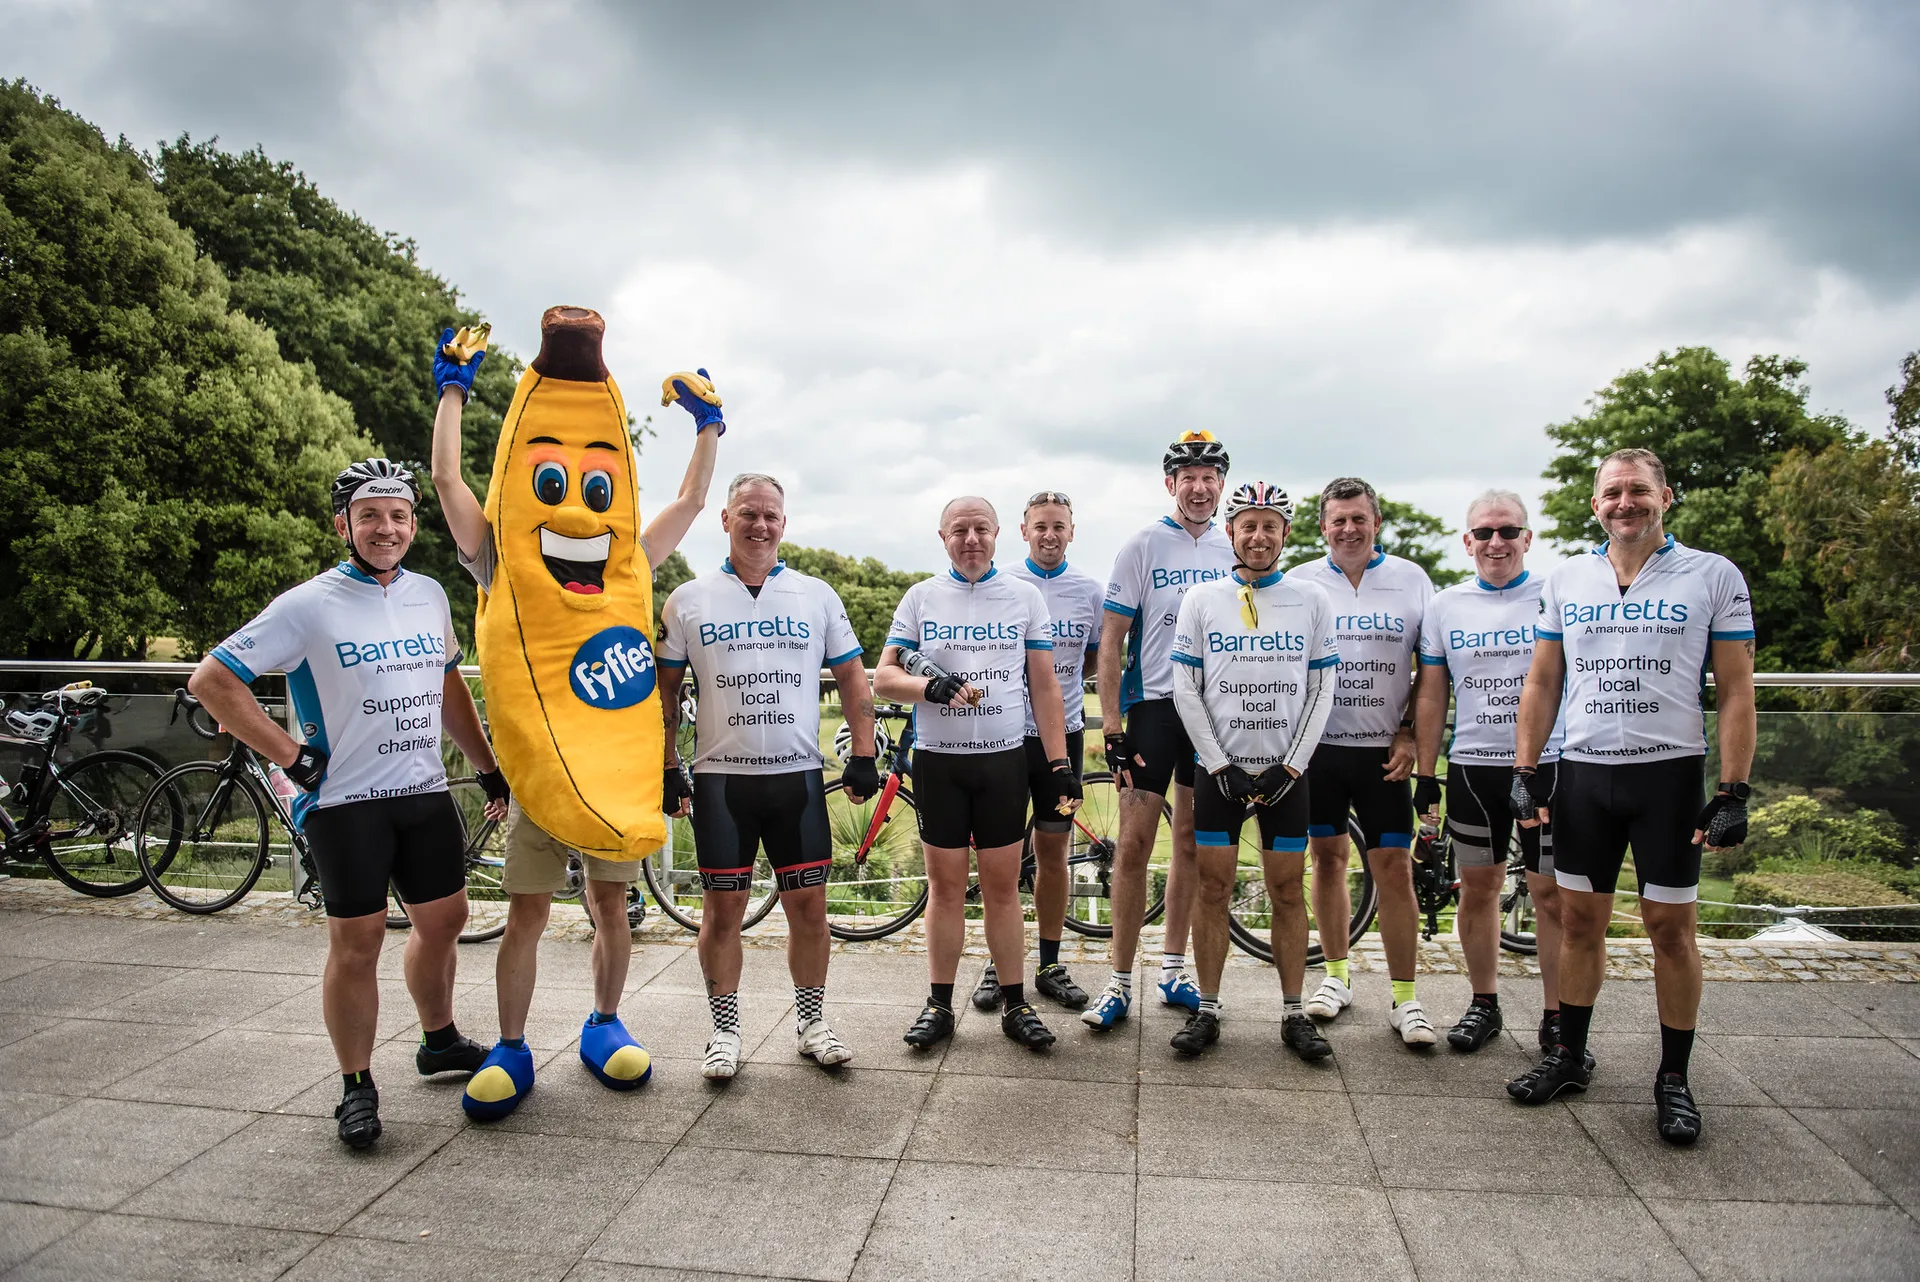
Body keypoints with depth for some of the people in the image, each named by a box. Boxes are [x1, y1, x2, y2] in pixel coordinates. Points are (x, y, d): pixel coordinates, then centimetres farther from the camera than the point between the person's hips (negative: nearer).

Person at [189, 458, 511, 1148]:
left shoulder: (430, 595, 7)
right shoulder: (309, 605, -9)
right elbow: (211, 680, -9)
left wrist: (488, 767, 16)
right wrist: (293, 757, -11)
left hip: (427, 791, 5)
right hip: (347, 800, -5)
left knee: (443, 919, 14)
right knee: (357, 943, 0)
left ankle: (439, 1041, 36)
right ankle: (356, 1086, 17)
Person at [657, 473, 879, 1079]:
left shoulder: (817, 595, 6)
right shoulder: (689, 600, 3)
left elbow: (852, 677, 9)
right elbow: (664, 689, 7)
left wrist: (863, 756, 2)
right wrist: (666, 769, 1)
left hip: (799, 776, 1)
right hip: (720, 777, -1)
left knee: (808, 904, 6)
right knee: (723, 906, 5)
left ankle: (811, 1022, 23)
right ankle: (725, 1029, 21)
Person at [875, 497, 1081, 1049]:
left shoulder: (1024, 596, 5)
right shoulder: (921, 597, 5)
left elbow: (1044, 687, 5)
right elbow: (883, 678, 1)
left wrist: (1060, 764, -2)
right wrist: (932, 686, -20)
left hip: (1004, 758, 0)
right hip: (937, 759, 0)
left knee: (1002, 885, 5)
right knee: (945, 883, 6)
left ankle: (1015, 1005, 16)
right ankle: (940, 1005, 18)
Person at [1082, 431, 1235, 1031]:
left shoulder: (1233, 550, 8)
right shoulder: (1143, 546, -4)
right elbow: (1111, 642, -7)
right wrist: (1112, 727, -13)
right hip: (1154, 706, -4)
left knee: (1191, 842, 11)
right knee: (1135, 842, -4)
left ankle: (1173, 968, 23)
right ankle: (1119, 981, 6)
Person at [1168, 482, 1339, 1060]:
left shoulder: (1312, 601, 3)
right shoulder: (1201, 600, 2)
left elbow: (1322, 690, 2)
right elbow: (1186, 690, 0)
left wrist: (1291, 767, -6)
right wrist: (1221, 767, -7)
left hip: (1285, 772, 1)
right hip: (1220, 768, 0)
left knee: (1288, 892, 6)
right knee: (1214, 890, 3)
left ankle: (1293, 1013, 17)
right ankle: (1207, 1011, 14)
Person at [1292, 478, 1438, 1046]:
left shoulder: (1411, 580, 3)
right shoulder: (1300, 584, 3)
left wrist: (1410, 734, -3)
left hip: (1383, 749, -1)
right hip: (1317, 745, 1)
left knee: (1394, 868, -1)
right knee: (1328, 857, 10)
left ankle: (1404, 997, 11)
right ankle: (1336, 975, 25)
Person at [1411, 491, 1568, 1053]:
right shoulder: (1445, 606, 6)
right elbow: (1430, 696, 8)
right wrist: (1425, 774, 5)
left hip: (1550, 764, -2)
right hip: (1471, 767, 2)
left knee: (1553, 893, 2)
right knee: (1478, 888, 10)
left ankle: (1558, 1017, 16)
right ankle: (1483, 1004, 25)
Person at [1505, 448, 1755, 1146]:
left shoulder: (1714, 575, 0)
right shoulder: (1565, 579, 8)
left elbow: (1735, 689, -2)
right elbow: (1542, 683, 10)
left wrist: (1733, 792, -8)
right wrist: (1525, 771, 4)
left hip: (1670, 772, -2)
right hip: (1583, 773, 3)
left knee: (1671, 927, 3)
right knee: (1580, 920, 9)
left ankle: (1674, 1078, 18)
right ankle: (1570, 1056, 22)